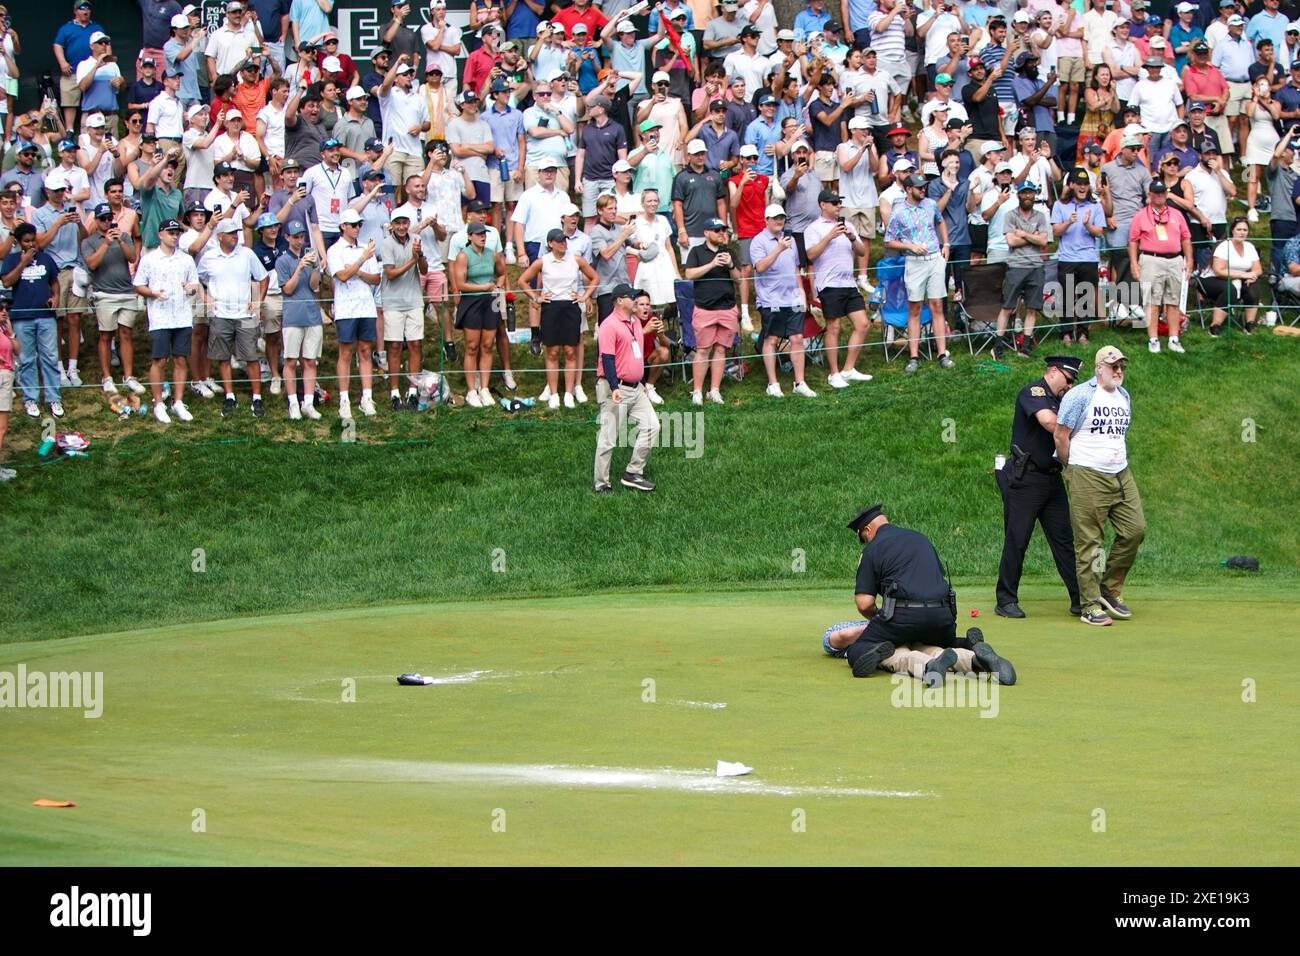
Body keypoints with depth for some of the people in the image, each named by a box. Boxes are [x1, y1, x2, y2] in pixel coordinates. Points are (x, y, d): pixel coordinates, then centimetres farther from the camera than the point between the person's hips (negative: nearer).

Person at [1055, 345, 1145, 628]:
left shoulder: (1124, 397, 15)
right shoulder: (1080, 395, -7)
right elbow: (1060, 435, -6)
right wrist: (1073, 470, 1)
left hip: (1121, 475, 7)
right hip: (1087, 478, -7)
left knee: (1135, 530, 0)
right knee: (1089, 541, -5)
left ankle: (1110, 588, 17)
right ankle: (1090, 606, -3)